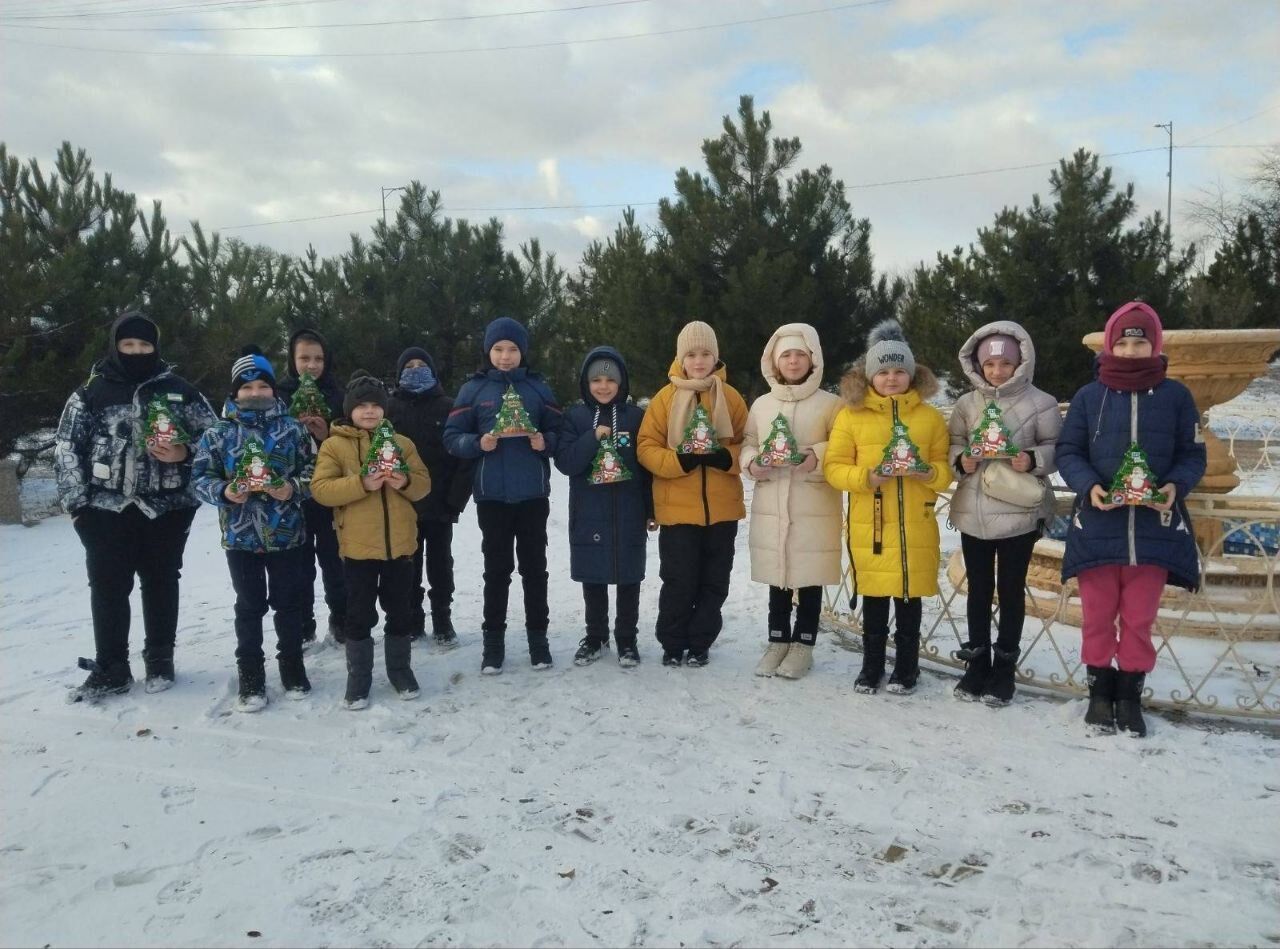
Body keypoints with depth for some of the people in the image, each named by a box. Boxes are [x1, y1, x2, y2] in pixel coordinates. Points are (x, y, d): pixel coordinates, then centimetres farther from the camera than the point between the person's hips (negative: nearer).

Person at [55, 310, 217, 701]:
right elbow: (67, 448, 3)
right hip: (107, 508, 0)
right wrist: (76, 501, -5)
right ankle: (110, 669, 15)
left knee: (161, 583, 10)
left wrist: (185, 453, -13)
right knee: (108, 586, 3)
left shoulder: (179, 390, 3)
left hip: (165, 507, 0)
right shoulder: (91, 393, 3)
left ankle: (160, 660, 25)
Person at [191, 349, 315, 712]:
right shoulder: (218, 433, 0)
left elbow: (312, 469, 3)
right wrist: (224, 492, -17)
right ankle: (250, 677, 19)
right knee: (249, 607, 9)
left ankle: (292, 667, 27)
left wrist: (294, 488, -15)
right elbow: (200, 476, 1)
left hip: (287, 533, 0)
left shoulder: (293, 429, 1)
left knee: (289, 602, 11)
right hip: (241, 536, 0)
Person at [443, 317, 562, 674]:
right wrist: (478, 443, -18)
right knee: (496, 570, 8)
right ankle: (493, 641, 18)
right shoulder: (473, 389, 2)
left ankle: (538, 637, 20)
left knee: (534, 568, 9)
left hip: (533, 494, 1)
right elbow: (452, 437, 0)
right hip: (491, 496, 0)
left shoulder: (538, 388, 4)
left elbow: (558, 433, 6)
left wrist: (545, 442, -15)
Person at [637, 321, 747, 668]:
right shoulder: (665, 397, -1)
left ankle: (700, 643, 24)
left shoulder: (731, 397, 3)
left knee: (714, 581, 9)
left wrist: (728, 458, -14)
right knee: (679, 581, 3)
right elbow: (646, 448, -3)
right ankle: (672, 643, 20)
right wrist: (679, 460, -19)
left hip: (721, 508, 2)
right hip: (677, 508, -2)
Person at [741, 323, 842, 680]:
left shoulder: (829, 403, -2)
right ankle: (778, 641, 23)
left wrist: (819, 457, -19)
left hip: (815, 506, -3)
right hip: (770, 504, 3)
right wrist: (752, 464, -7)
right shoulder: (761, 404, 8)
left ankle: (803, 644, 16)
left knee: (809, 576, 3)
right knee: (777, 575, 11)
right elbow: (746, 445, 13)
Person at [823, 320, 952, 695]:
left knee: (910, 598, 9)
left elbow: (946, 471, 7)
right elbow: (833, 467, -1)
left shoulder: (930, 417, 5)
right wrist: (867, 476, -18)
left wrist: (926, 471, -15)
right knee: (874, 599, 9)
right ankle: (871, 666, 24)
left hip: (916, 528, 1)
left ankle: (906, 666, 24)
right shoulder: (851, 415, 1)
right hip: (869, 526, 0)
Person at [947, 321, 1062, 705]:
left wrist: (1033, 460, -21)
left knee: (1011, 590, 8)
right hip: (973, 511, 3)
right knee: (978, 588, 13)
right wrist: (961, 460, -12)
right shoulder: (966, 404, 5)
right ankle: (977, 663, 26)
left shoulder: (1040, 403, -6)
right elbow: (952, 444, 9)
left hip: (1019, 512, -3)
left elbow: (1057, 448, -3)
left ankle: (1004, 668, 20)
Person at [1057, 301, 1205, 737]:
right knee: (1098, 616, 8)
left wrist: (1176, 486, -14)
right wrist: (1089, 486, -15)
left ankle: (1130, 696, 23)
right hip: (1097, 525, 0)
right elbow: (1068, 451, 3)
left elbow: (1192, 454, 6)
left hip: (1154, 527, 0)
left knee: (1139, 619, 9)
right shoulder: (1088, 396, 2)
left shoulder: (1175, 395, 3)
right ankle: (1100, 692, 24)